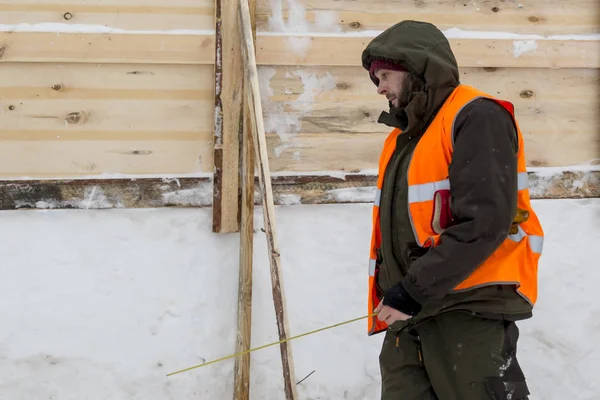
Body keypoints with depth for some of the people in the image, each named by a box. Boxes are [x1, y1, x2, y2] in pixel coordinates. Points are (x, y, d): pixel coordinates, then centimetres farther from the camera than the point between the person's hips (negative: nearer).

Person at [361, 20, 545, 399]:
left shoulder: (476, 117, -10)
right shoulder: (403, 136, 18)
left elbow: (484, 222, -20)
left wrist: (413, 292, -20)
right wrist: (393, 295, 12)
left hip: (468, 311, -8)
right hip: (408, 313, 8)